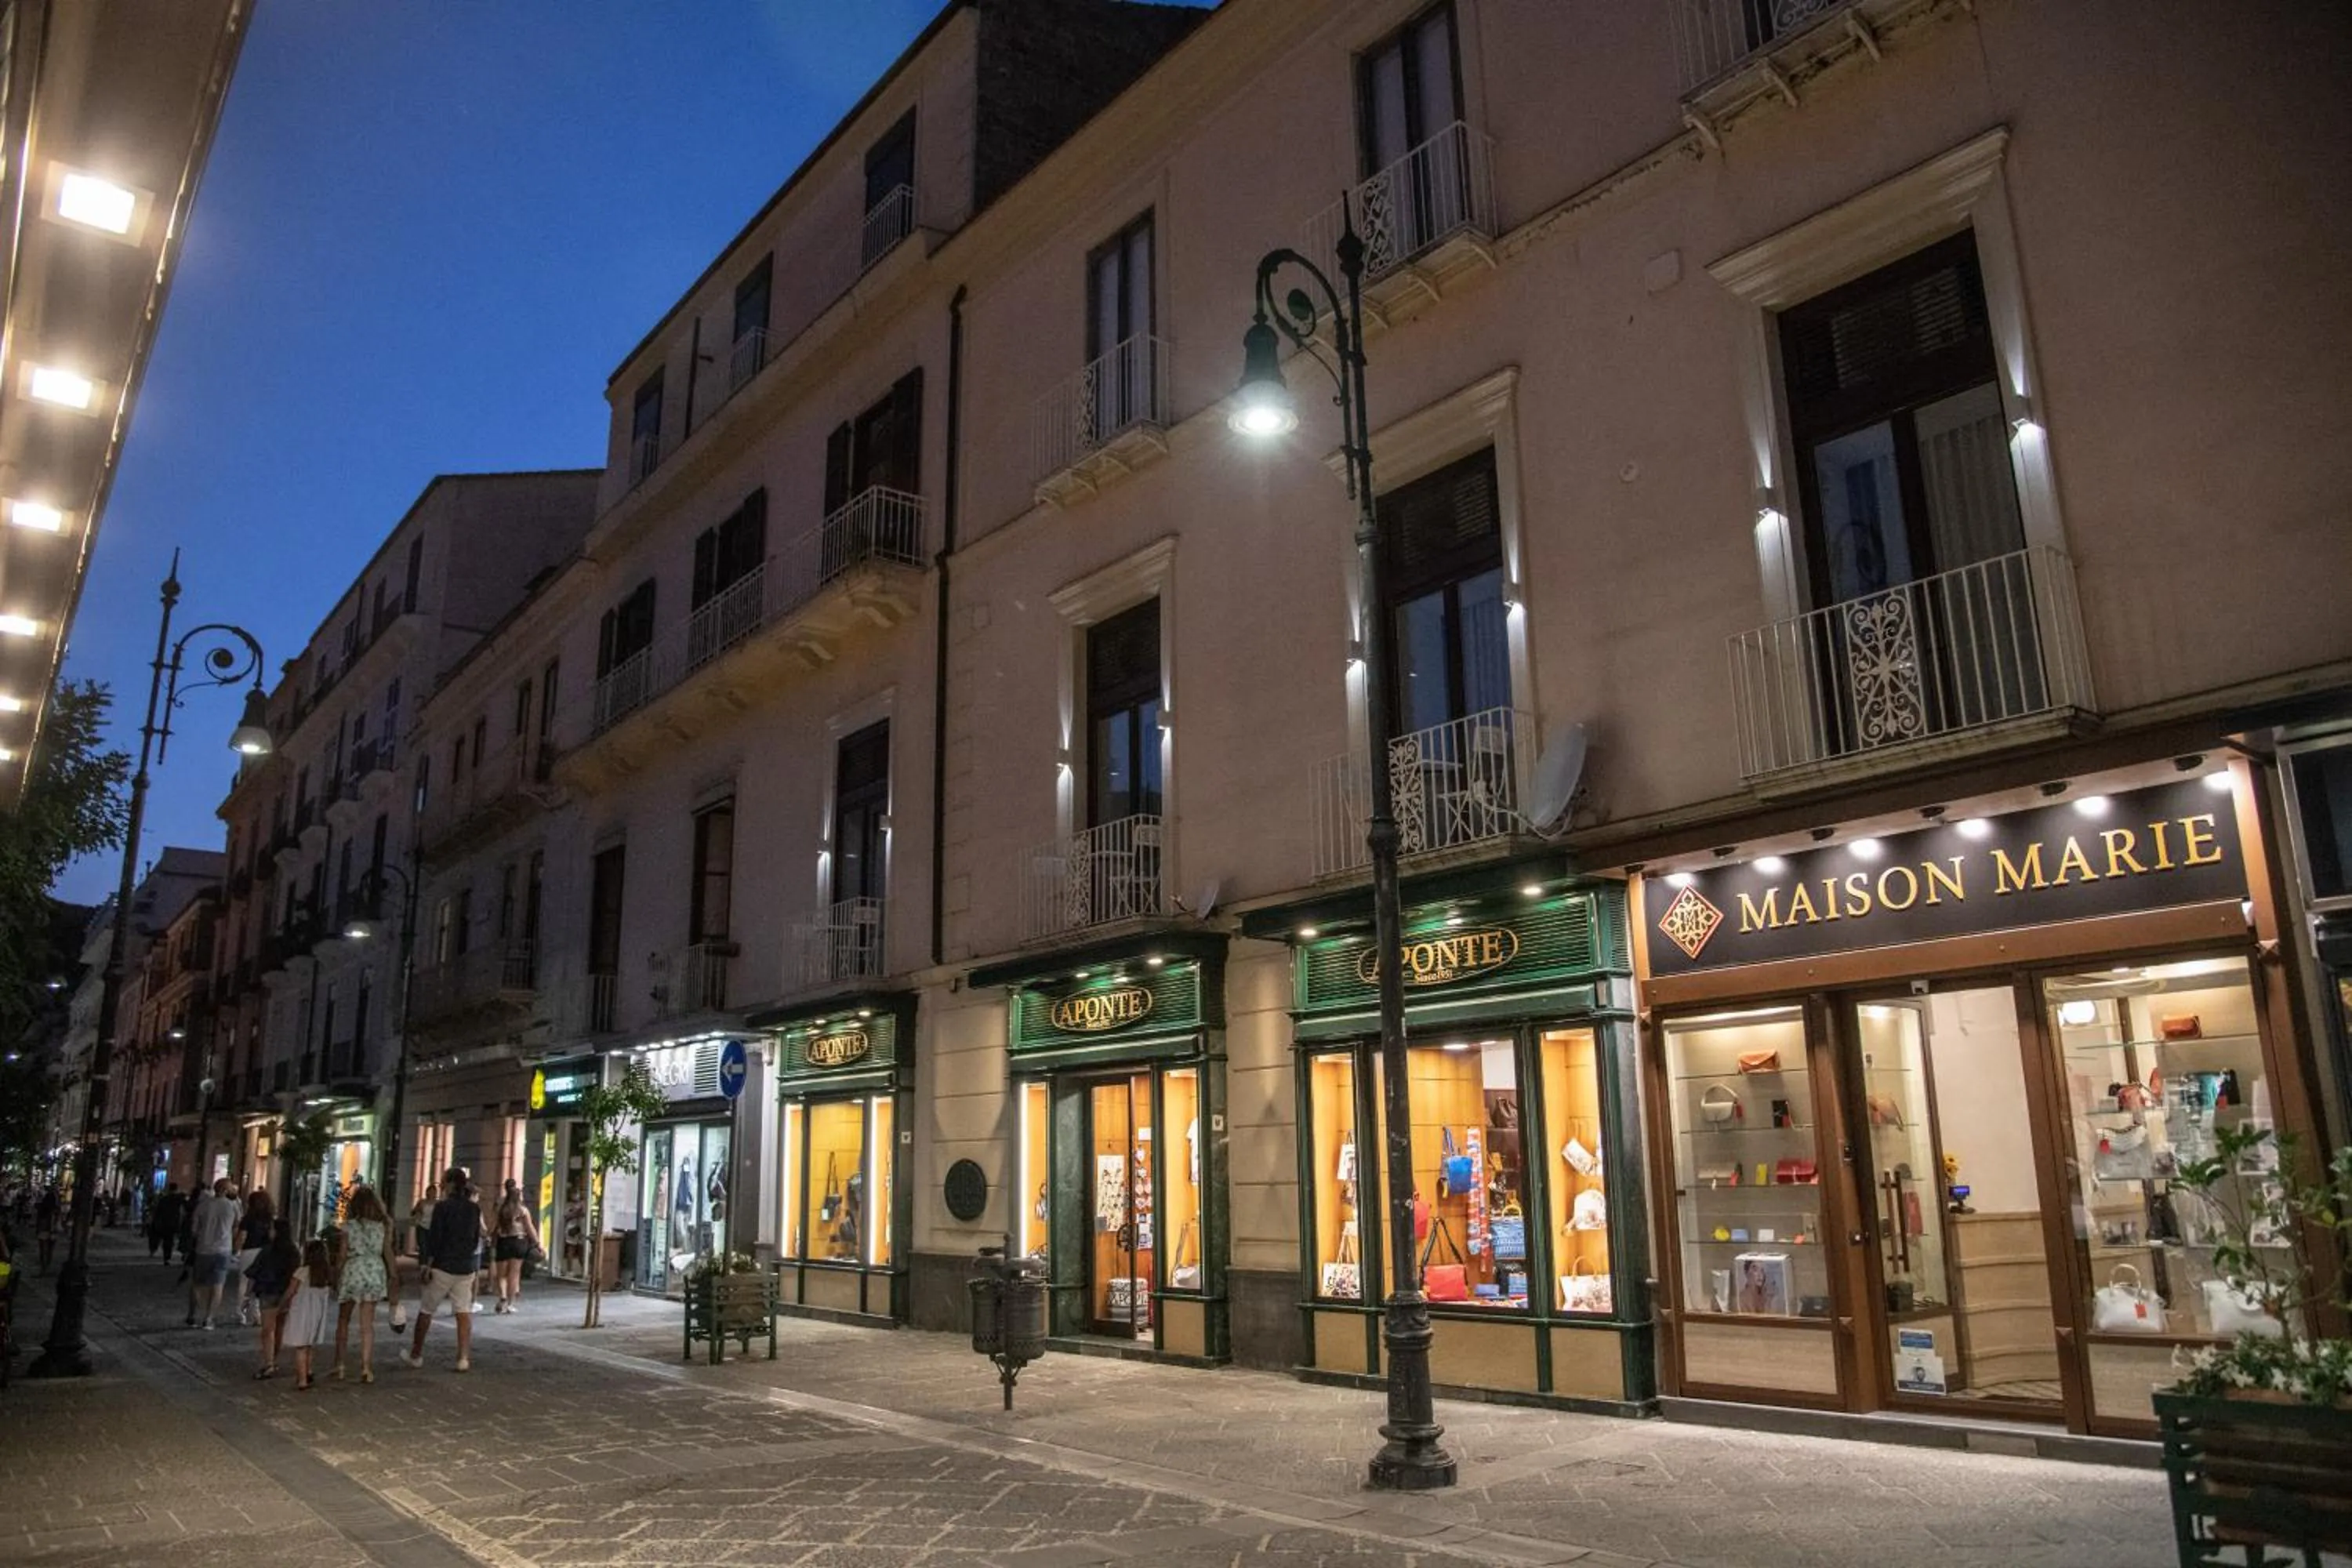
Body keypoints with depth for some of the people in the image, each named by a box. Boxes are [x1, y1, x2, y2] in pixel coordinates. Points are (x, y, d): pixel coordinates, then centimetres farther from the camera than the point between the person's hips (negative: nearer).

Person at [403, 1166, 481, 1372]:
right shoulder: (474, 1208, 6)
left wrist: (427, 1265, -10)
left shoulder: (443, 1207, -11)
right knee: (464, 1313, 3)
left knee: (425, 1310, 12)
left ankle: (416, 1355, 24)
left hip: (443, 1266, -5)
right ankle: (464, 1358, -2)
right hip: (466, 1267, 5)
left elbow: (434, 1238, -14)